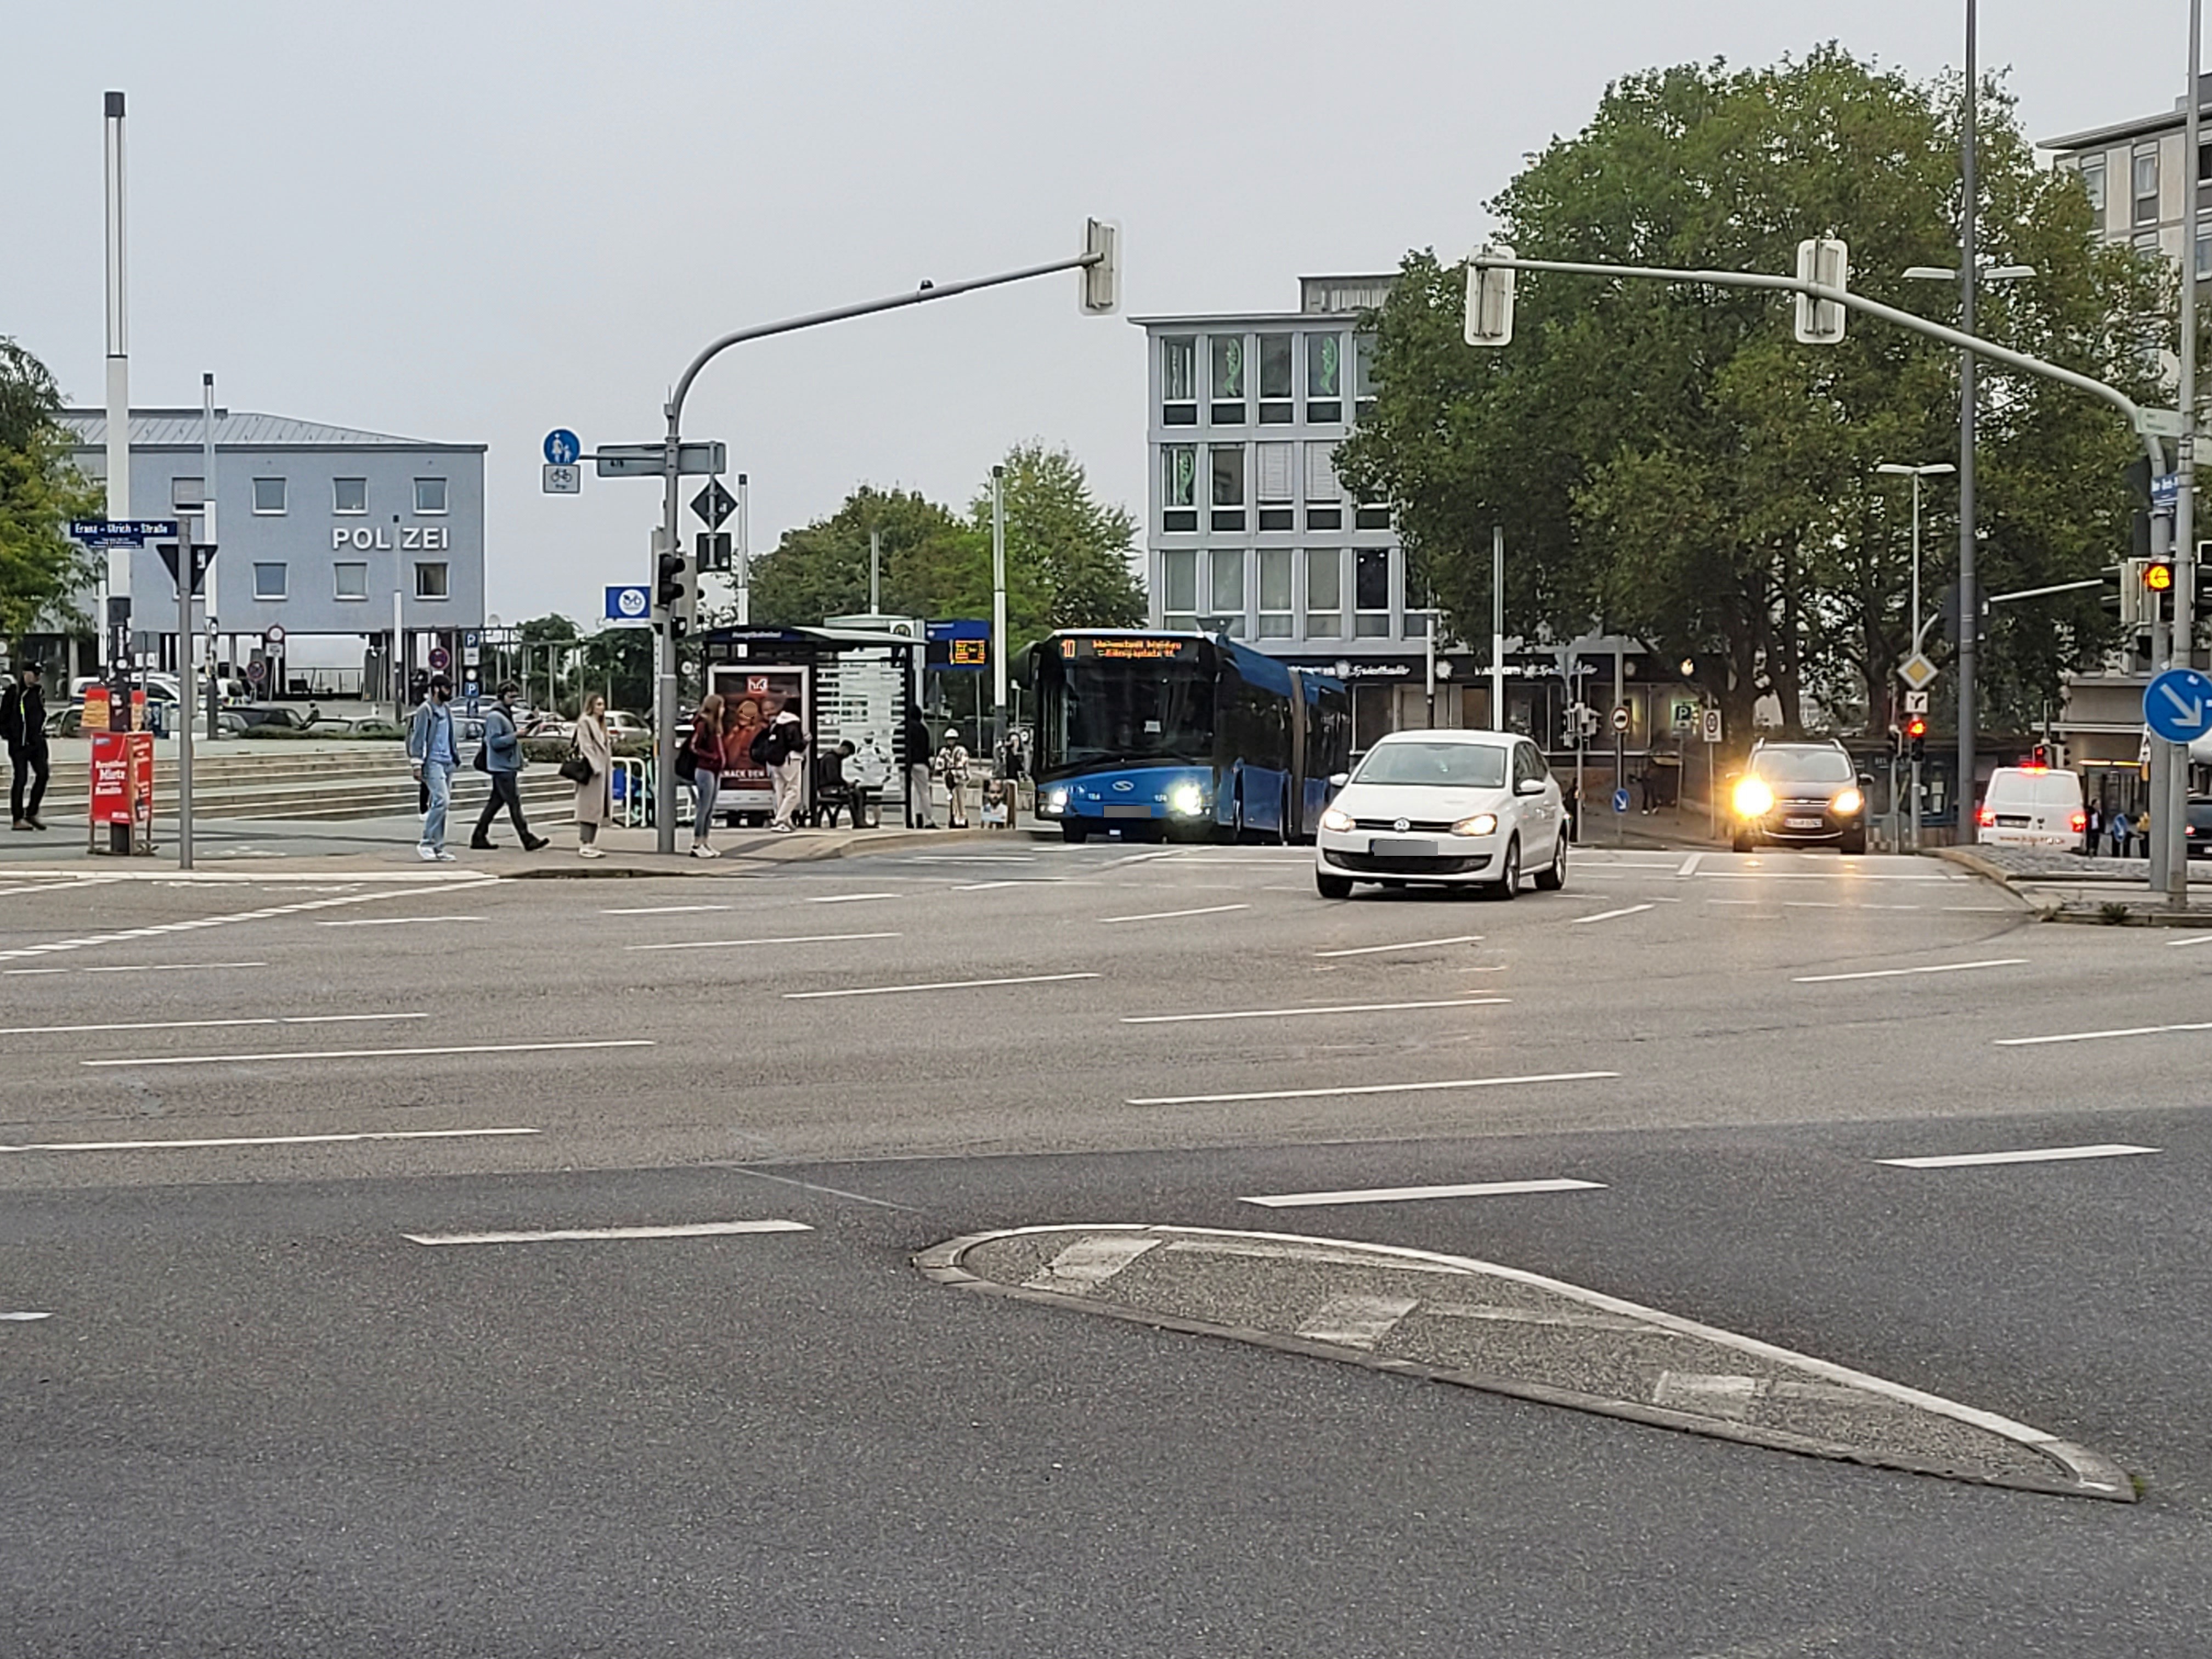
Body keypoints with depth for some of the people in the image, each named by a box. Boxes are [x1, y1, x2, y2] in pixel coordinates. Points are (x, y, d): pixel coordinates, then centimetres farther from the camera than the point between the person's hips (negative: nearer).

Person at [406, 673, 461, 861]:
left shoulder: (446, 709, 16)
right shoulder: (425, 710, -8)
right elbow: (418, 738, -10)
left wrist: (455, 757, 19)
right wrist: (418, 765, -14)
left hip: (447, 761, 8)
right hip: (433, 761, -8)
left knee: (443, 803, 7)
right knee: (441, 800, -17)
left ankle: (438, 848, 10)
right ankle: (426, 844, -12)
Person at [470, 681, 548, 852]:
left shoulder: (506, 715, 17)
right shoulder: (495, 716, -13)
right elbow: (495, 742, -20)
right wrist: (515, 736, -25)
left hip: (508, 767, 10)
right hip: (502, 767, -10)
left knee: (495, 802, 11)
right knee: (514, 803, -10)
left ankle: (479, 838, 15)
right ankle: (527, 840, -11)